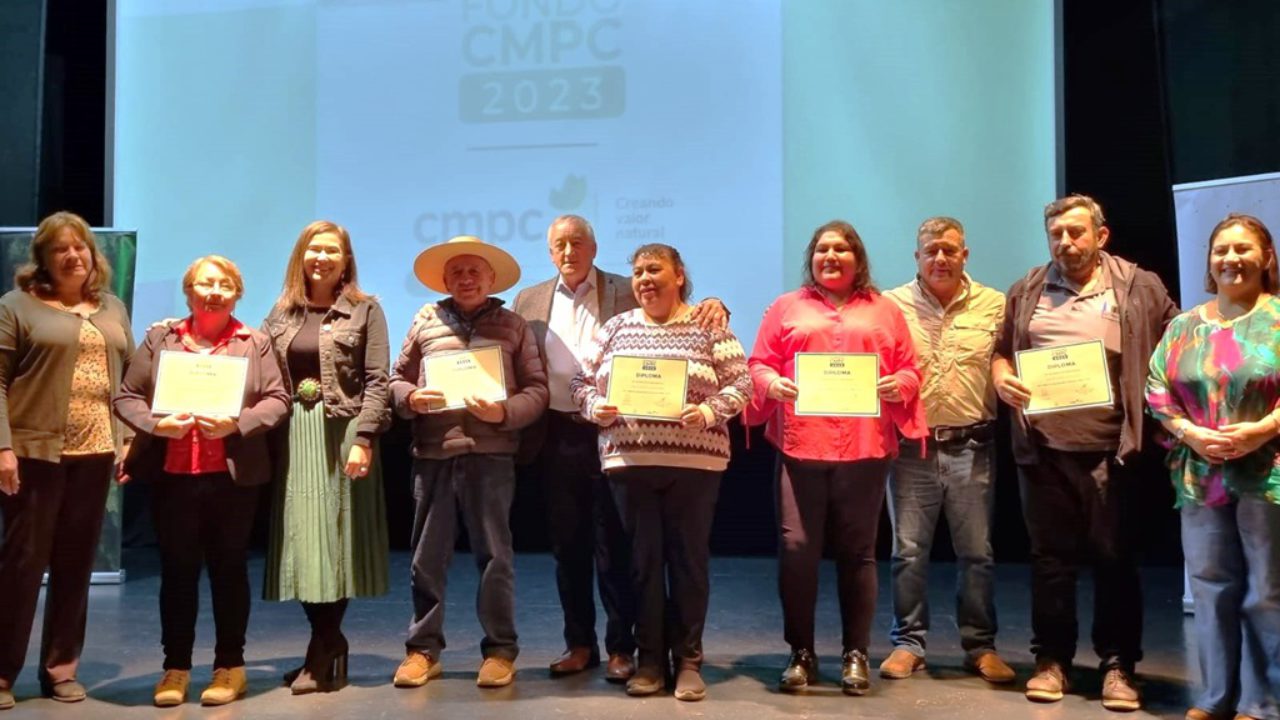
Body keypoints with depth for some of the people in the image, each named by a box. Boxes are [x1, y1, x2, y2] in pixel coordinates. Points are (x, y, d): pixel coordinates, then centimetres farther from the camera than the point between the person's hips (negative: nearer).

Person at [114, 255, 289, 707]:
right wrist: (156, 425, -13)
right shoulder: (159, 339, 8)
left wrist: (237, 423, -16)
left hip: (233, 476, -1)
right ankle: (175, 667, 19)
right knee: (177, 570, 7)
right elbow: (126, 398, 6)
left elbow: (277, 400, -1)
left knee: (229, 568, 7)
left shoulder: (255, 343, 5)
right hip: (172, 475, 1)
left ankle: (230, 666, 18)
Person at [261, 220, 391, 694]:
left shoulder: (365, 310, 2)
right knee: (301, 539, 3)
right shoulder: (283, 313, 14)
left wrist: (364, 438, -15)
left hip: (342, 434, -4)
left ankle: (321, 656, 6)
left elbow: (377, 380, -5)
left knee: (332, 537, -3)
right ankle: (330, 645, 17)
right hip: (293, 436, 4)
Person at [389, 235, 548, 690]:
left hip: (491, 452, -2)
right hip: (433, 452, 2)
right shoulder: (426, 320, 13)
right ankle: (423, 649, 19)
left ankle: (500, 650, 14)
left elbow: (537, 389, 4)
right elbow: (398, 378, 16)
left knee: (494, 554, 3)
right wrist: (410, 398, -6)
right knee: (427, 556, 7)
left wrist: (505, 412, -14)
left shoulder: (513, 325, 9)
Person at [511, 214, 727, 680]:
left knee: (613, 546, 2)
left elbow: (678, 316, 1)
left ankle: (621, 647, 13)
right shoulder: (530, 302, 11)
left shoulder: (628, 293, 3)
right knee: (567, 545, 11)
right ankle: (579, 643, 23)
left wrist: (711, 306, -20)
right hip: (556, 437, 3)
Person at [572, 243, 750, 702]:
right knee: (643, 559, 7)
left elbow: (741, 382, -2)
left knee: (689, 558, 4)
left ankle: (688, 660, 15)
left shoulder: (708, 327, 2)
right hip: (629, 460, 2)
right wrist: (594, 406, -9)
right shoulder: (616, 327, 10)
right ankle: (650, 659, 17)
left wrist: (709, 412, -17)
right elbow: (581, 380, 11)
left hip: (694, 461, -2)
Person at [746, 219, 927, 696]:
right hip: (800, 444, 0)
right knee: (795, 547, -5)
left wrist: (898, 385, -10)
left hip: (865, 448, 0)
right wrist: (772, 383, -11)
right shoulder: (786, 308, 13)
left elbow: (909, 370, 11)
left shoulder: (884, 311, 14)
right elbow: (759, 364, 10)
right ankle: (801, 654, 9)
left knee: (857, 550, 6)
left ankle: (856, 654, 17)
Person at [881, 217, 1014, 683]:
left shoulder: (993, 305, 3)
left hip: (972, 447, 1)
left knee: (977, 553, 9)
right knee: (909, 551, 6)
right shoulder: (891, 305, 2)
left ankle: (981, 647, 22)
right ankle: (908, 643, 18)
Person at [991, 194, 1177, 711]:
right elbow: (1001, 352, 15)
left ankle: (1118, 665, 14)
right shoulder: (1027, 291, 11)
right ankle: (1052, 659, 18)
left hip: (1109, 449, -2)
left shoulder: (1140, 288, 4)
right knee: (1050, 558, 8)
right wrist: (1001, 379, -7)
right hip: (1043, 449, 2)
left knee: (1114, 559, 3)